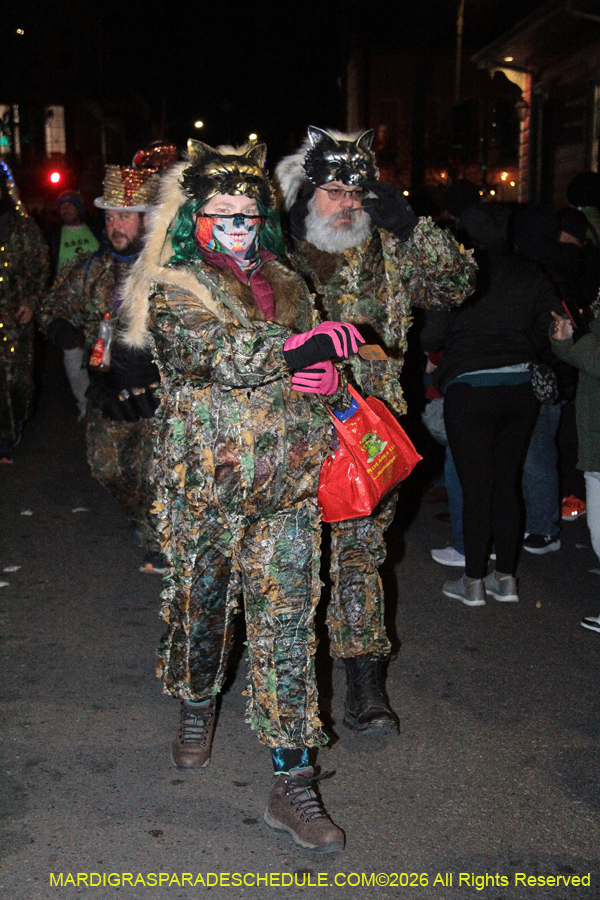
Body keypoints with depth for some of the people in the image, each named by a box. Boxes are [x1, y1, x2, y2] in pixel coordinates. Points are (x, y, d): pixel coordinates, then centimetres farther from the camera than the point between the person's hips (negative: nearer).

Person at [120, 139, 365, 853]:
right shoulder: (171, 291, -2)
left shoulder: (285, 286, 13)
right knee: (200, 601, 15)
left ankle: (292, 783, 5)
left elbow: (312, 368, 19)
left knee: (286, 623, -1)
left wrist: (326, 375, -5)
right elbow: (221, 353, -20)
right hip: (203, 483, -2)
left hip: (286, 485, 3)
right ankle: (197, 705, 46)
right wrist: (302, 346, -22)